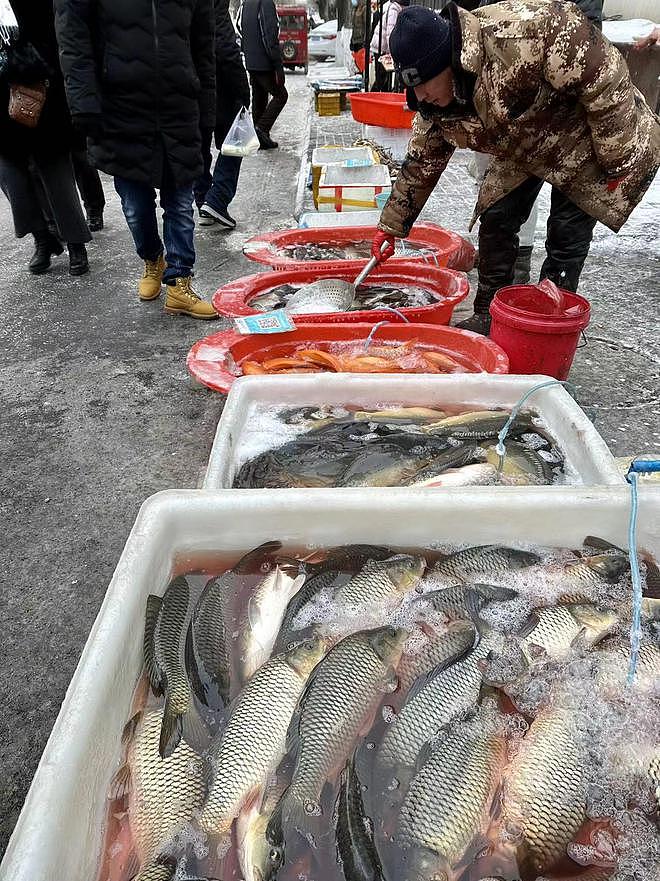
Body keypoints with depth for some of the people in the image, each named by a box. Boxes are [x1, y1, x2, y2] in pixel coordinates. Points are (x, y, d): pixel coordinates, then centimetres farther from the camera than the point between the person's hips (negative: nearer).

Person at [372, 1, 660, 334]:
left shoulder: (521, 33, -38)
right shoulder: (433, 105, -15)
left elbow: (603, 76, -31)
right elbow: (420, 165, 0)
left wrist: (617, 159, -25)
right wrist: (391, 227, 3)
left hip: (589, 140, -6)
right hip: (525, 149, 6)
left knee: (567, 234, -8)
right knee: (496, 218, -1)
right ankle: (488, 317, 13)